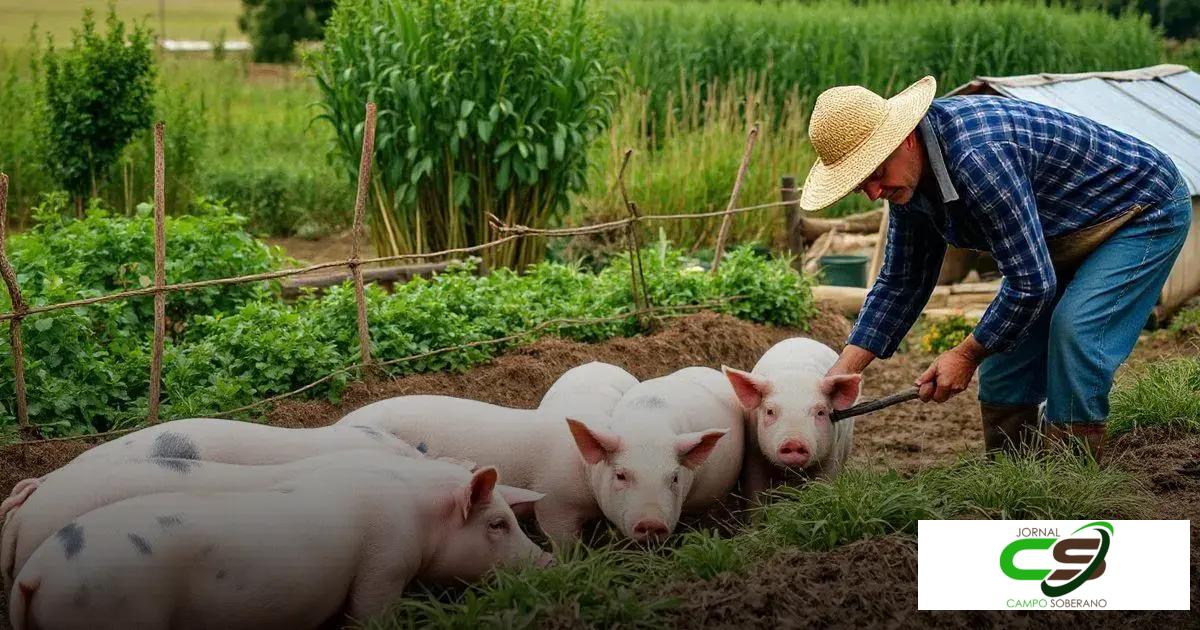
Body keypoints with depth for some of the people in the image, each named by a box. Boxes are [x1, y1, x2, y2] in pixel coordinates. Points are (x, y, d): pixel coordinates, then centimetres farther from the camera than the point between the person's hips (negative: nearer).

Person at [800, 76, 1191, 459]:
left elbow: (1031, 283, -34)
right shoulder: (906, 180, -8)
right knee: (1003, 364, 3)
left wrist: (967, 355, -21)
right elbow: (900, 283, 3)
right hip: (1066, 238, 9)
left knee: (1075, 332, -26)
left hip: (1144, 213, -9)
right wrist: (841, 372, -5)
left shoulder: (976, 156, -39)